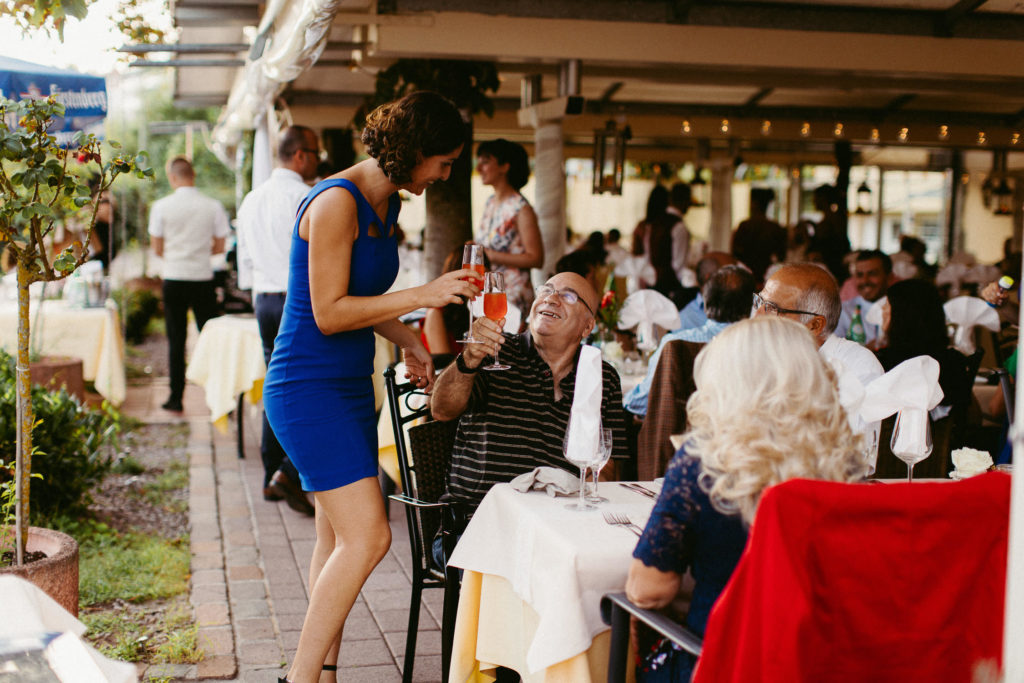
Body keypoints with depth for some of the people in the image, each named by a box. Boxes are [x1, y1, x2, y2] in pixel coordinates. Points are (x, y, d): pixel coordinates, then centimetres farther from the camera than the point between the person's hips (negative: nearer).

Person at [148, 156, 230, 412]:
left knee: (176, 340, 7)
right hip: (203, 279, 0)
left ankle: (176, 398, 10)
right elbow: (219, 247, 2)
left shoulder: (161, 206, -4)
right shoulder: (213, 206, -3)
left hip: (174, 279, 0)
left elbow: (157, 249, 1)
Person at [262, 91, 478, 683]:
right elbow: (329, 313, -20)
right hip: (310, 388, -9)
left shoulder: (386, 205, 12)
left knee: (340, 538, 10)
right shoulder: (336, 202, -17)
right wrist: (422, 296, -21)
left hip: (350, 386, 10)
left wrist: (408, 340, 13)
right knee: (367, 536, -14)